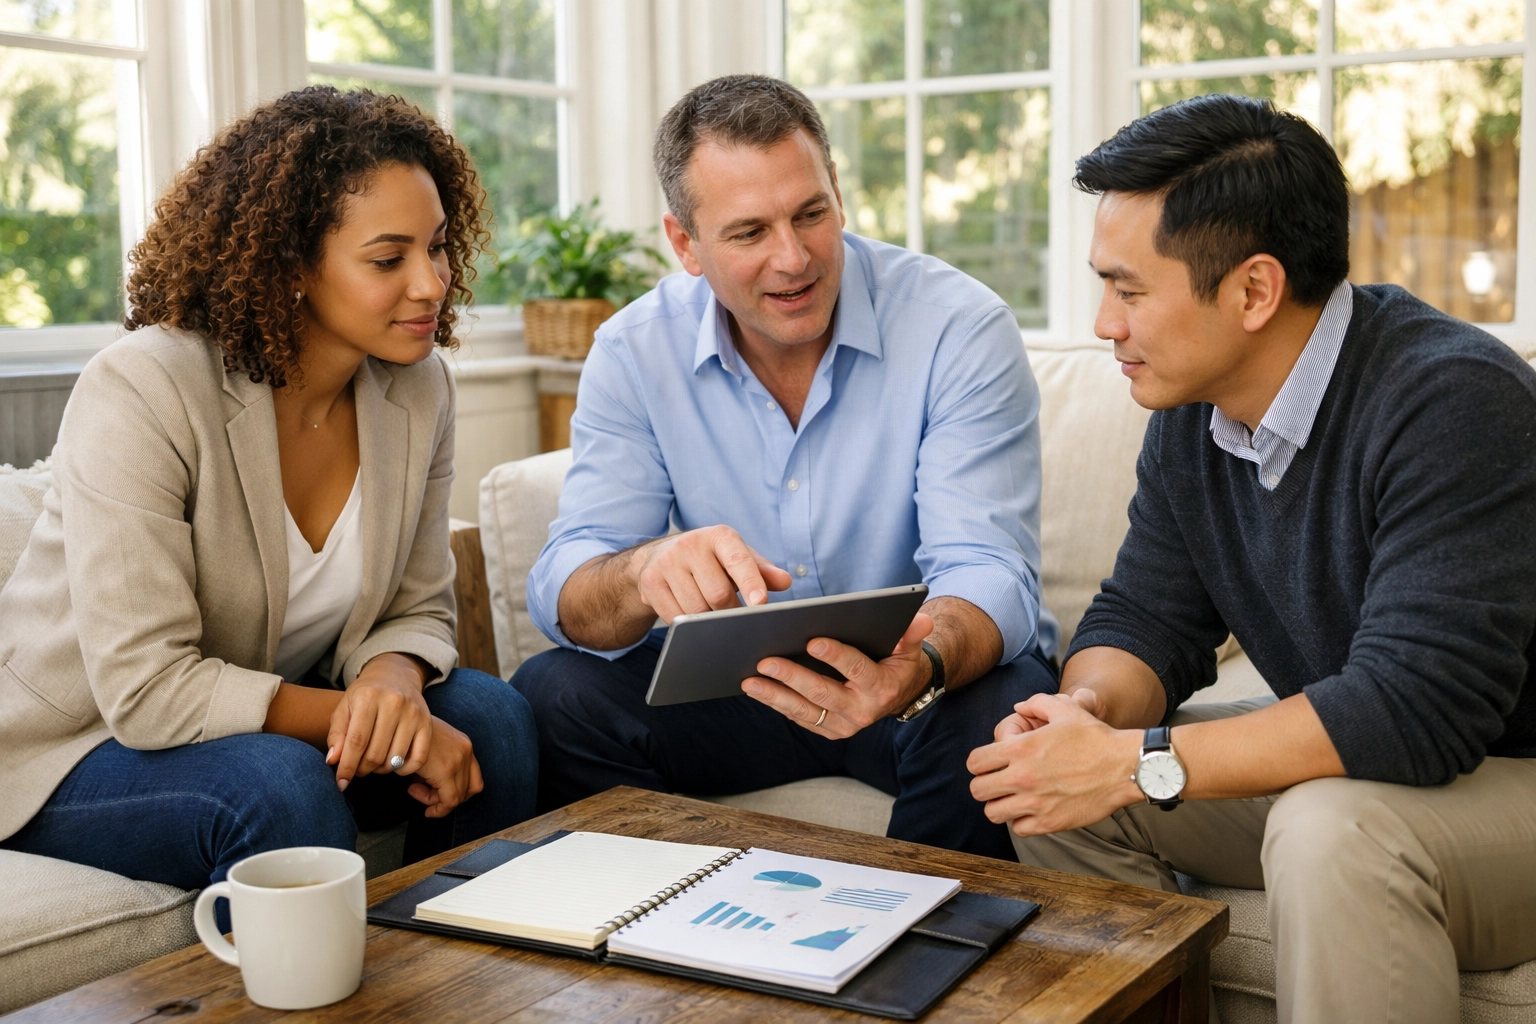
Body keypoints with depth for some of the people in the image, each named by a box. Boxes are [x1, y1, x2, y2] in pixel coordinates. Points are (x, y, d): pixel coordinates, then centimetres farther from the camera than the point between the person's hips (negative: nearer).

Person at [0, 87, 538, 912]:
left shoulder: (418, 387, -6)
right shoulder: (142, 392, -25)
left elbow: (419, 609, 0)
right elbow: (147, 689, -27)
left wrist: (393, 677, -23)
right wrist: (356, 718, -28)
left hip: (265, 713, 6)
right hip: (80, 746, -5)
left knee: (491, 716, -16)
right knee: (283, 786, -34)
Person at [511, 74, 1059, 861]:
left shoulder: (960, 327, -15)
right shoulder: (635, 351, -6)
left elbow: (988, 571, -22)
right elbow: (566, 591, -13)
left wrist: (918, 669, -47)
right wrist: (648, 570, -39)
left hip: (937, 674, -2)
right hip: (741, 679, 3)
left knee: (994, 719, -34)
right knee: (551, 698, -19)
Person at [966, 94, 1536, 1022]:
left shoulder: (1454, 401, -26)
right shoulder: (1191, 409, -1)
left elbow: (1414, 706, -33)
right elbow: (1147, 617, 5)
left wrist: (1136, 762, -30)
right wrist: (1089, 711, -19)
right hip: (1336, 768, 7)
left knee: (1332, 828, -37)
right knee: (1044, 776, -4)